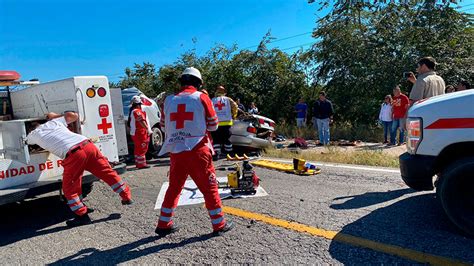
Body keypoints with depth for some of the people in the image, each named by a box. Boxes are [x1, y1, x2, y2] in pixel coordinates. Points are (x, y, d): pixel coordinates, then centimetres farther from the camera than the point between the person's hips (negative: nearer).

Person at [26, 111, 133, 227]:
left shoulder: (34, 134, 21)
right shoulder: (53, 122, 28)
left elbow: (27, 141, 46)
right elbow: (73, 115, 41)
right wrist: (55, 116, 52)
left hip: (73, 154, -5)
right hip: (88, 145, 5)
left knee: (69, 187, 14)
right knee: (107, 172, 16)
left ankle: (82, 215, 13)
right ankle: (126, 197, 25)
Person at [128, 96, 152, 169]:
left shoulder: (132, 111, 17)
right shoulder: (137, 111, -16)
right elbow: (142, 121, -25)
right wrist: (147, 129, -21)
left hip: (135, 133, 11)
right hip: (140, 133, -11)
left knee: (138, 149, 17)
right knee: (142, 148, -6)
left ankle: (138, 163, 25)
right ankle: (141, 164, -4)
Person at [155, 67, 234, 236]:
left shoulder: (169, 100, 8)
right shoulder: (202, 98, -2)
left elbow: (164, 126, 15)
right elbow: (213, 125, 2)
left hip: (175, 151, 4)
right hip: (197, 151, -4)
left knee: (174, 187, 17)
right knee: (209, 187, 8)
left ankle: (164, 224, 25)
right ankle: (219, 224, 16)